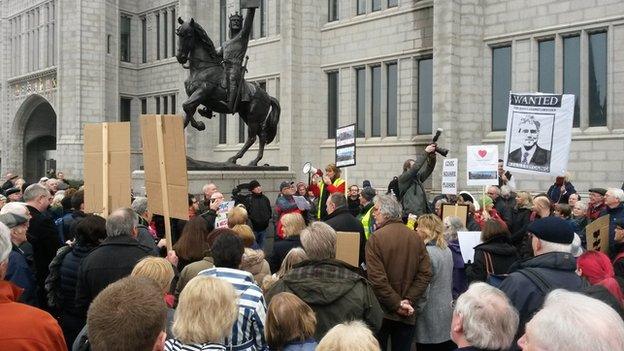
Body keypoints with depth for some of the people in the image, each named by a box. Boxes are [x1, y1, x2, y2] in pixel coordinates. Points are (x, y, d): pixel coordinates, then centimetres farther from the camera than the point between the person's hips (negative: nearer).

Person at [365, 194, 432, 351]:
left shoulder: (376, 238, -14)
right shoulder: (416, 237, 0)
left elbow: (377, 279, -20)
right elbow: (425, 274, -4)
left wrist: (397, 304, -13)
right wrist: (408, 300, -6)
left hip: (382, 313, -4)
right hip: (407, 315, 4)